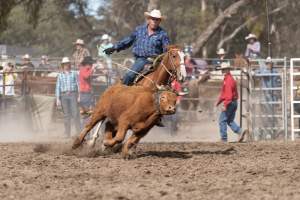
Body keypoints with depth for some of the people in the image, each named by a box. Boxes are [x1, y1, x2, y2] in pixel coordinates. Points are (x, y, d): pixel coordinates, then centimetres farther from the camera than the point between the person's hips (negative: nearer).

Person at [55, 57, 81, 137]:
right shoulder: (60, 75, 10)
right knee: (66, 115, 3)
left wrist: (79, 96, -2)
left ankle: (79, 132, -9)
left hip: (73, 95, -2)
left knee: (75, 114, -10)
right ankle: (67, 133, 6)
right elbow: (58, 87, 9)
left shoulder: (74, 73, 7)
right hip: (63, 95, 2)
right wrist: (58, 99, 2)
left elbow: (78, 84, 6)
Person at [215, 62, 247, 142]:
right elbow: (223, 93, 25)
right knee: (230, 121, 13)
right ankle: (240, 132, -4)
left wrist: (225, 105, -25)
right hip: (234, 103, 10)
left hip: (229, 103, -10)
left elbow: (228, 94, -23)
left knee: (222, 121, -2)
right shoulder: (231, 79, 17)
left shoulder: (228, 80, -16)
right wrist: (218, 101, 26)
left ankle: (223, 139, -1)